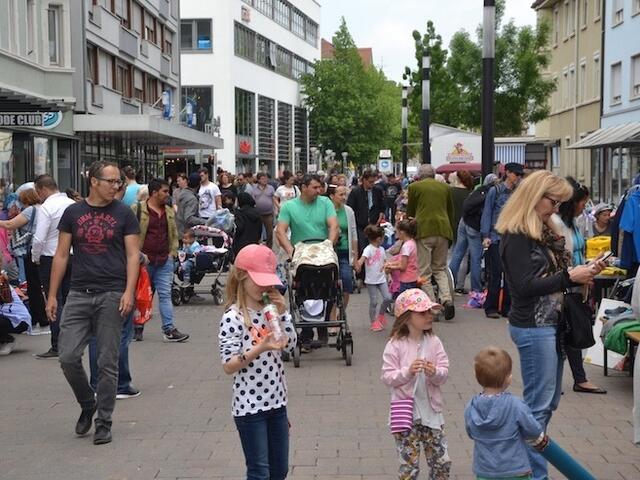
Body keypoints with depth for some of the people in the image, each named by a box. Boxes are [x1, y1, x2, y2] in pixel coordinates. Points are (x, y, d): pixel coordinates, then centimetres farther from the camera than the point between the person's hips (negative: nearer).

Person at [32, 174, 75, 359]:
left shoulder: (46, 208, -14)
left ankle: (57, 347, -2)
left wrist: (35, 258, -3)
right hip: (73, 257, 6)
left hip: (51, 259, -6)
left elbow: (39, 239, -18)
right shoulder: (73, 204, 6)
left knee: (54, 303, -2)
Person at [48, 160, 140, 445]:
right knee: (68, 357, -4)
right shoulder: (73, 213, 8)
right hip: (79, 294, 2)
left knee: (107, 363, 2)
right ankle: (88, 405, 22)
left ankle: (103, 423, 14)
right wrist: (52, 295, 5)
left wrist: (129, 291, -13)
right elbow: (61, 255, 9)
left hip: (111, 295, -2)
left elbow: (133, 254, 0)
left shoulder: (123, 214, 4)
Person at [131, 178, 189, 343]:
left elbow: (174, 234, 21)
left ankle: (169, 329, -1)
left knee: (165, 294, 0)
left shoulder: (169, 211, 13)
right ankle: (138, 328, 21)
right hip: (144, 260, -4)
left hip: (165, 261, 4)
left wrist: (173, 252, 8)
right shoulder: (137, 210, -5)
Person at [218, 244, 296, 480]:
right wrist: (259, 349, -30)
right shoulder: (233, 317, -16)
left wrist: (283, 313, -6)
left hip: (275, 400, 7)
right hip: (249, 406, -7)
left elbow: (290, 345, 6)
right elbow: (228, 366, -17)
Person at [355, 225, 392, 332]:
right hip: (371, 280, -6)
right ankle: (374, 321, 13)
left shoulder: (381, 249, 10)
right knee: (373, 301, -1)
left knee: (388, 298, -5)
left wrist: (384, 266, -5)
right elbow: (363, 257, -30)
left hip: (381, 278, 6)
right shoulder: (368, 249, -13)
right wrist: (359, 263, -52)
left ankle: (381, 313, 21)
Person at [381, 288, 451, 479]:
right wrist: (408, 372, -27)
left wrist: (435, 373, -23)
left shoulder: (433, 341, 0)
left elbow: (444, 372, -2)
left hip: (431, 411, 4)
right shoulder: (395, 345, -9)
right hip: (406, 413, -4)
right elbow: (387, 377, -11)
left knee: (442, 462, 10)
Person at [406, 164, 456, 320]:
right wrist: (451, 233, 26)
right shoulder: (445, 187, 14)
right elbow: (451, 212, 18)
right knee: (440, 268, 16)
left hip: (423, 231, -4)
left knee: (424, 272, 3)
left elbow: (410, 212, 10)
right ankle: (447, 299, -5)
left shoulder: (414, 187, 4)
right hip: (443, 230, 4)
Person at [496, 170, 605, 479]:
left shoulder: (544, 231, 14)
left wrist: (582, 274, 2)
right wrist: (569, 276, -19)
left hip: (552, 324, 10)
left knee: (549, 401, 15)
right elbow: (525, 286, -21)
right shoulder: (516, 235, -14)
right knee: (538, 405, -2)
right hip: (533, 328, -9)